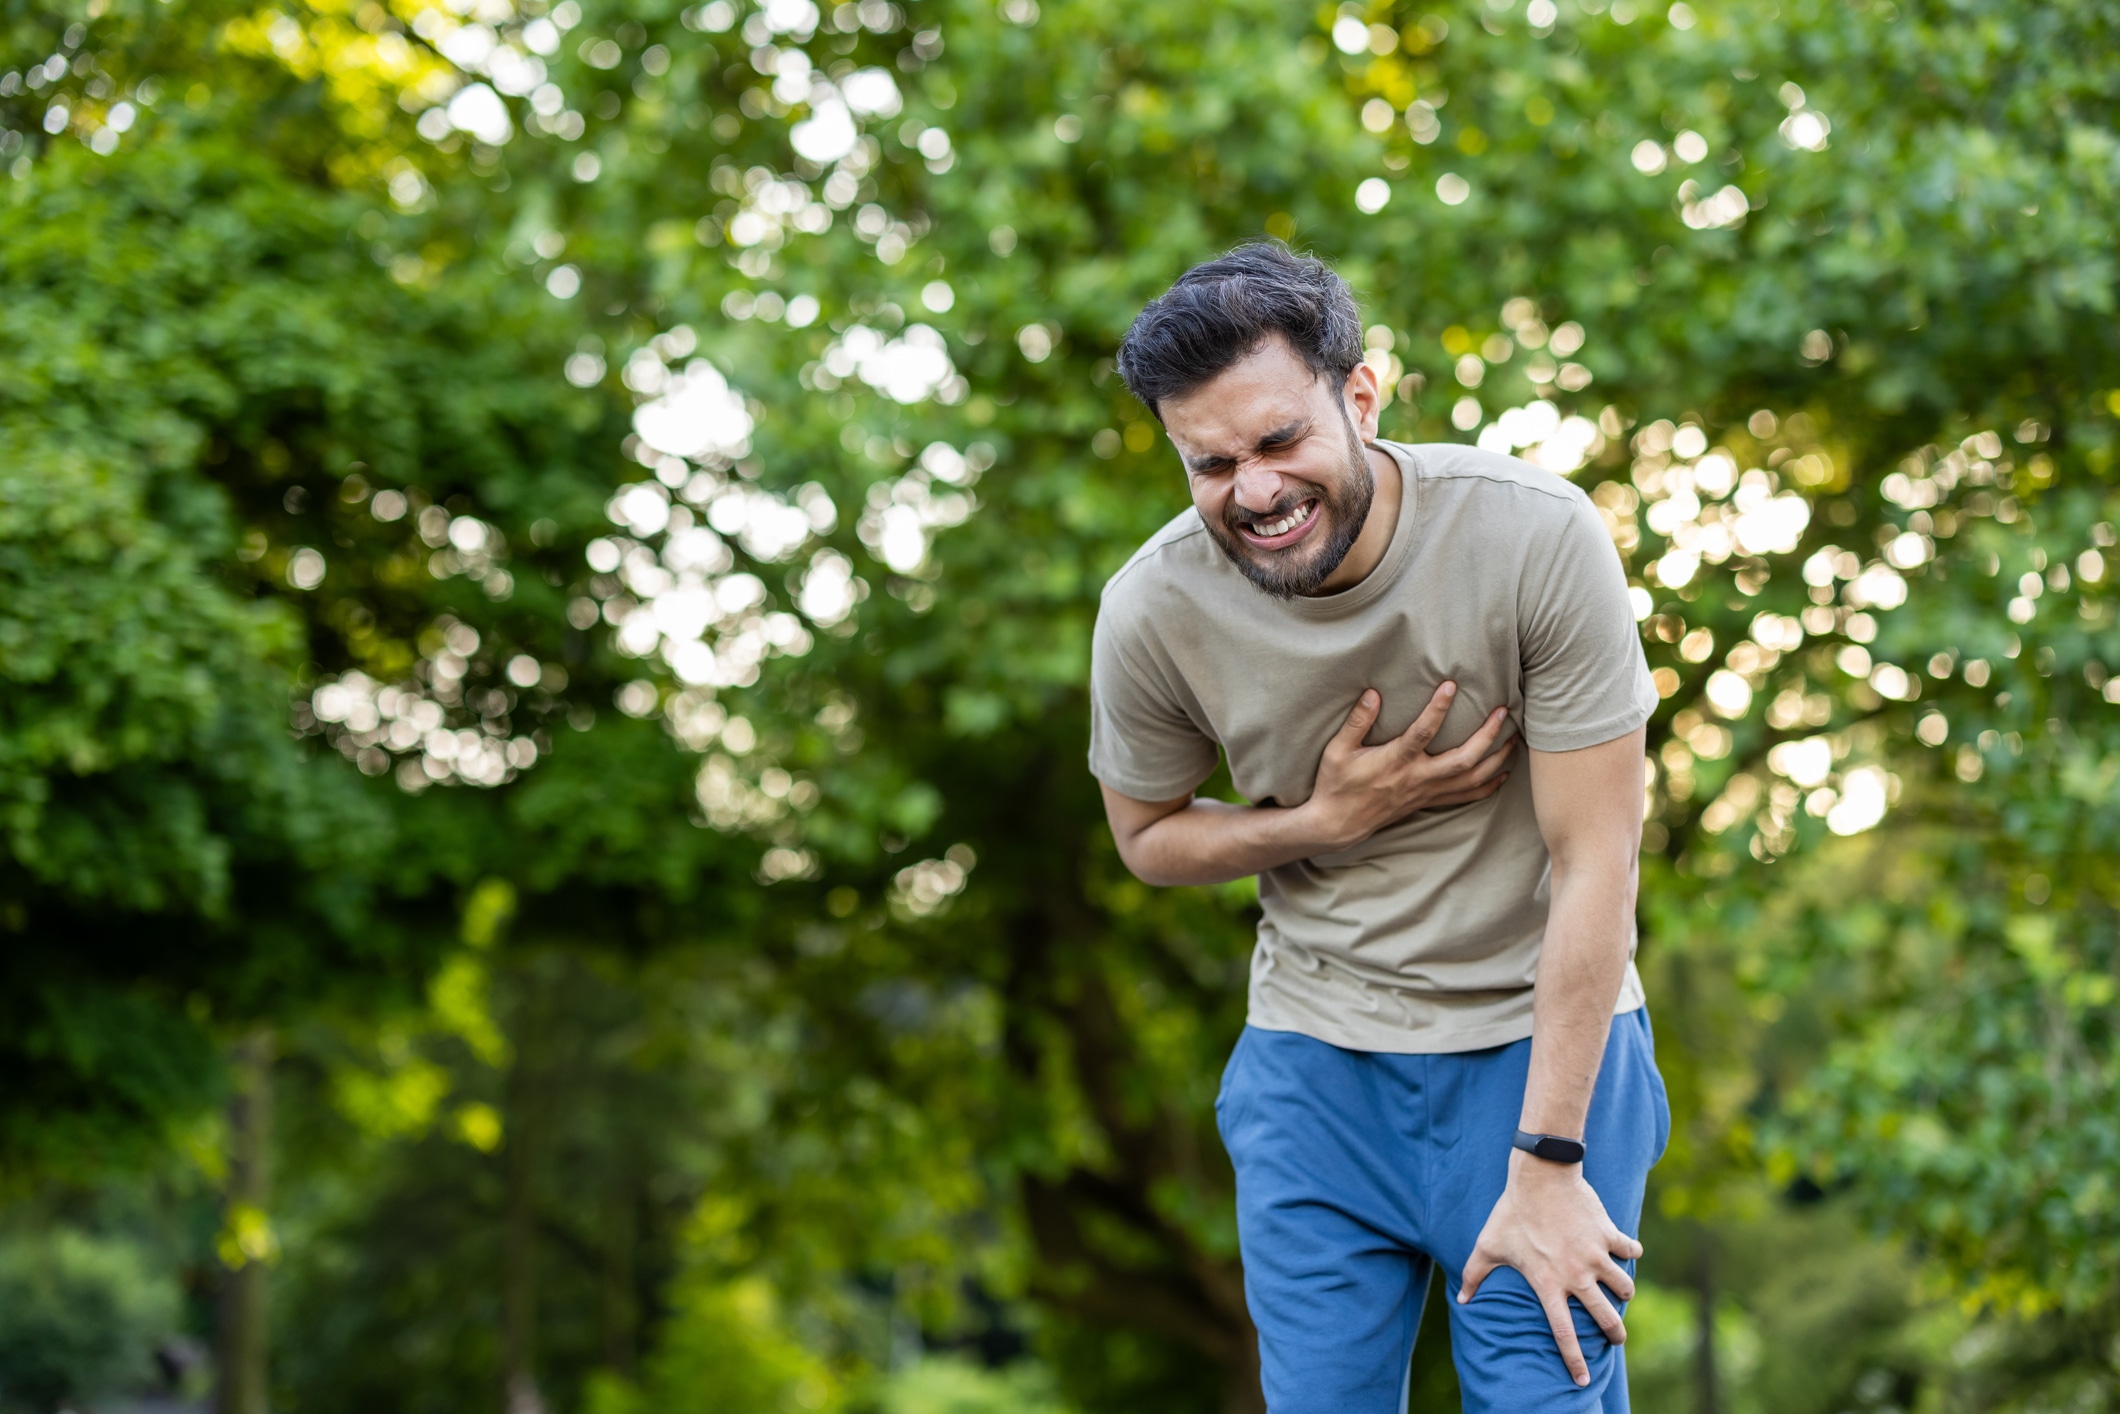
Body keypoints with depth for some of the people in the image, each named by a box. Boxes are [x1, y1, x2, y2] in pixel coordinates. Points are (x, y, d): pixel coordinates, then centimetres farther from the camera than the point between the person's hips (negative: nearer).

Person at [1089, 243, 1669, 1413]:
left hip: (1541, 1043, -2)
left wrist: (1546, 1168, -18)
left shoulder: (1537, 538, -21)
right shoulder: (1153, 610, -14)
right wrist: (1329, 819, -15)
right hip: (1316, 1059, 2)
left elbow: (1595, 863, -17)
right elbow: (1148, 836, 6)